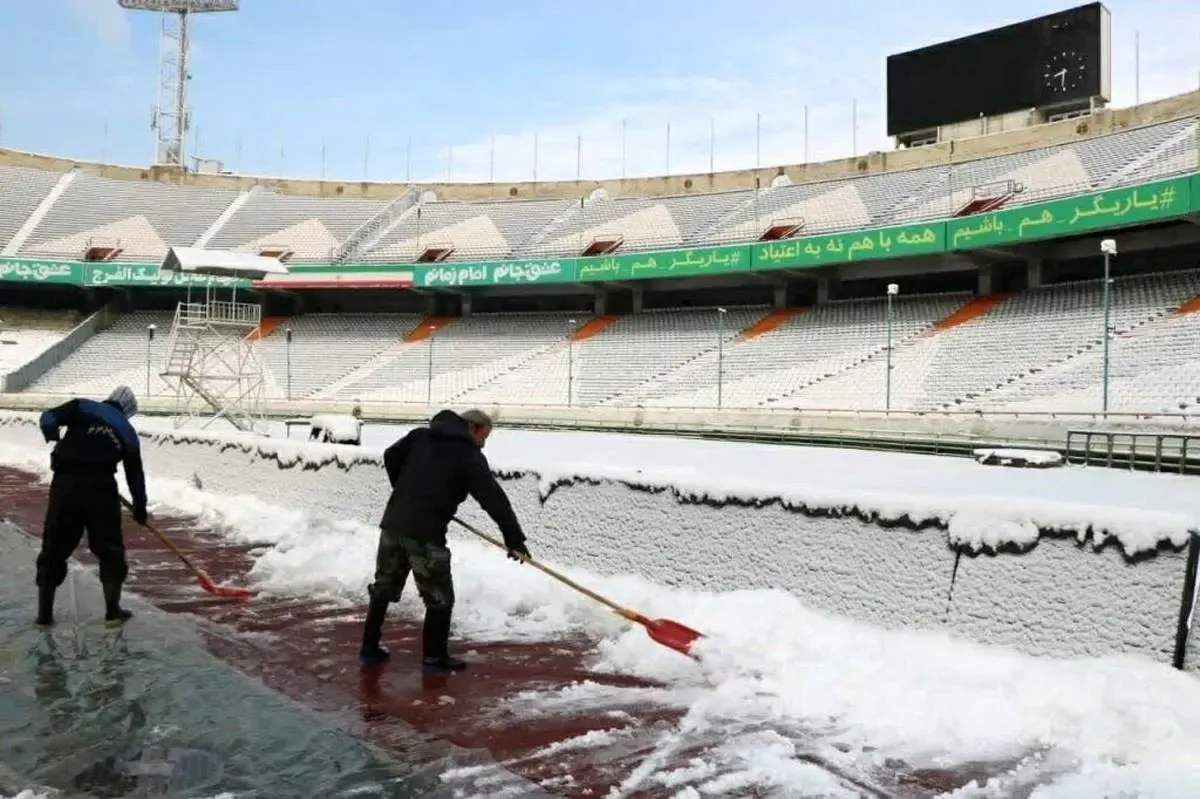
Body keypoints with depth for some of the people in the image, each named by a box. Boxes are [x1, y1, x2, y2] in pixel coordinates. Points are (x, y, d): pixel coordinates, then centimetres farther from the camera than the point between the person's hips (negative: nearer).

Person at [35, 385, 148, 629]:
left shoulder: (83, 407, 13)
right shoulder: (127, 431, 17)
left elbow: (48, 419, -2)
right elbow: (135, 473, 20)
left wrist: (56, 440, 19)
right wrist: (140, 506, 31)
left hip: (65, 481, 1)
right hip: (101, 486, 0)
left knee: (54, 547, 12)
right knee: (110, 549, 13)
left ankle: (44, 613, 15)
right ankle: (113, 610, 12)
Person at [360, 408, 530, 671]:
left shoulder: (420, 435, 13)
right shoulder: (470, 456, -4)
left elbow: (391, 456, 19)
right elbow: (494, 499, -9)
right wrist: (514, 538, -7)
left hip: (392, 523, 7)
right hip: (425, 534, -6)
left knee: (384, 588, 19)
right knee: (439, 598, 7)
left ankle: (369, 648, 28)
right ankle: (434, 657, 14)